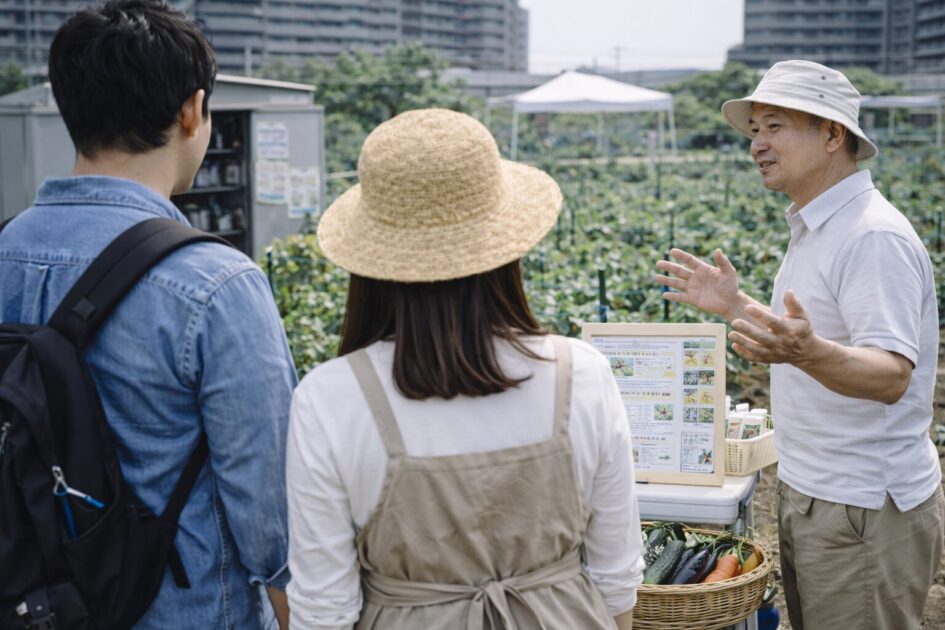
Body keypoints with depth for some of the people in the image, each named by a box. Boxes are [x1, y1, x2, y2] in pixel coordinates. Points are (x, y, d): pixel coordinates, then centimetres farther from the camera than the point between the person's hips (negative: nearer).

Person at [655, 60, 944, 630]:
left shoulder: (873, 236, -21)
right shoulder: (815, 229, 12)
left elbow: (890, 376, -30)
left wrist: (806, 351, -48)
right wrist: (736, 305, 18)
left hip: (865, 512, -10)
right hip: (810, 496, 10)